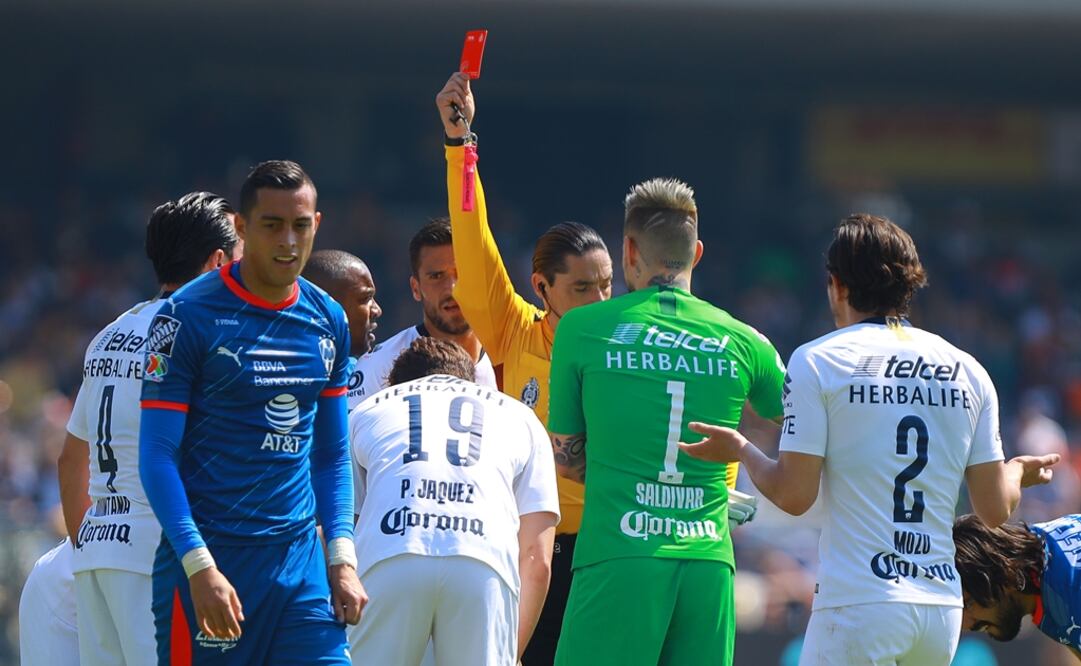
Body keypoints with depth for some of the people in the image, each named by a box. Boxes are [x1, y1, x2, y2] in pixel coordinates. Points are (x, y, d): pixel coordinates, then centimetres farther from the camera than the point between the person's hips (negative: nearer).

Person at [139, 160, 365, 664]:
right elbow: (157, 456, -8)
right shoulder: (188, 316, -6)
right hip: (210, 557, -5)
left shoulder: (328, 321, 11)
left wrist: (341, 558, 6)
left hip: (301, 561, 5)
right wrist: (199, 566, -17)